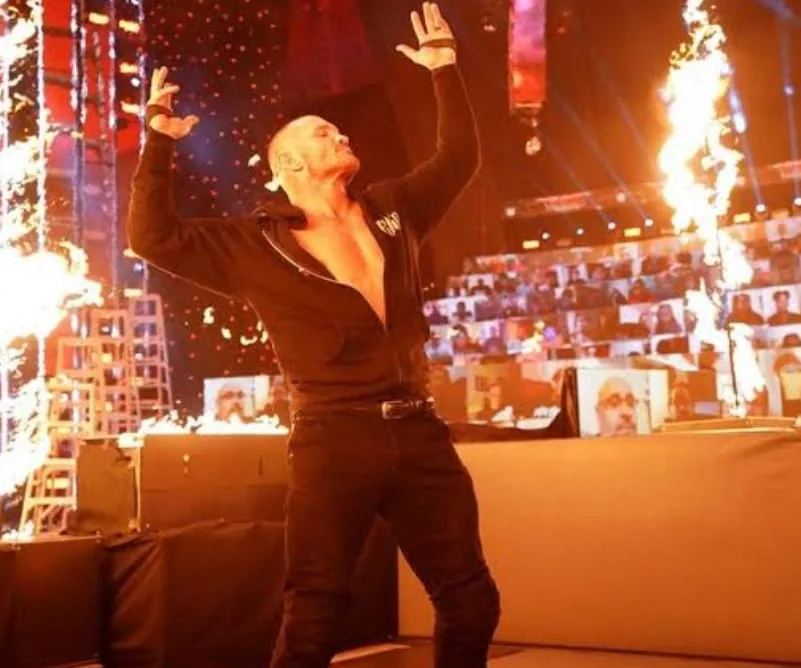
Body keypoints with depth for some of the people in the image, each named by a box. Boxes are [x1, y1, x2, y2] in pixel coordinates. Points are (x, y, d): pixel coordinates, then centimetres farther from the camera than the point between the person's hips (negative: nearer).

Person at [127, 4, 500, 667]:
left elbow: (459, 158, 25)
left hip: (419, 431, 5)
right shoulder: (257, 244, 3)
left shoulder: (391, 209, 15)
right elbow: (154, 237, -1)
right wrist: (160, 144, -8)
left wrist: (446, 71, 21)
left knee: (471, 601, 11)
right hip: (334, 441, -4)